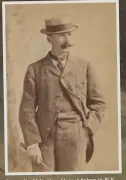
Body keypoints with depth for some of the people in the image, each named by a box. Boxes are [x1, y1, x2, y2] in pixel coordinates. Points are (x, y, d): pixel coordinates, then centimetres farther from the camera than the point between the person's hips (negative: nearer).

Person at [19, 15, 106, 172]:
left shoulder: (84, 66, 6)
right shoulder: (35, 69, 3)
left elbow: (98, 103, 8)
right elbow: (27, 109, 0)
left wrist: (86, 132, -4)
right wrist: (32, 142, -8)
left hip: (75, 139, 1)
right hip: (43, 138, 0)